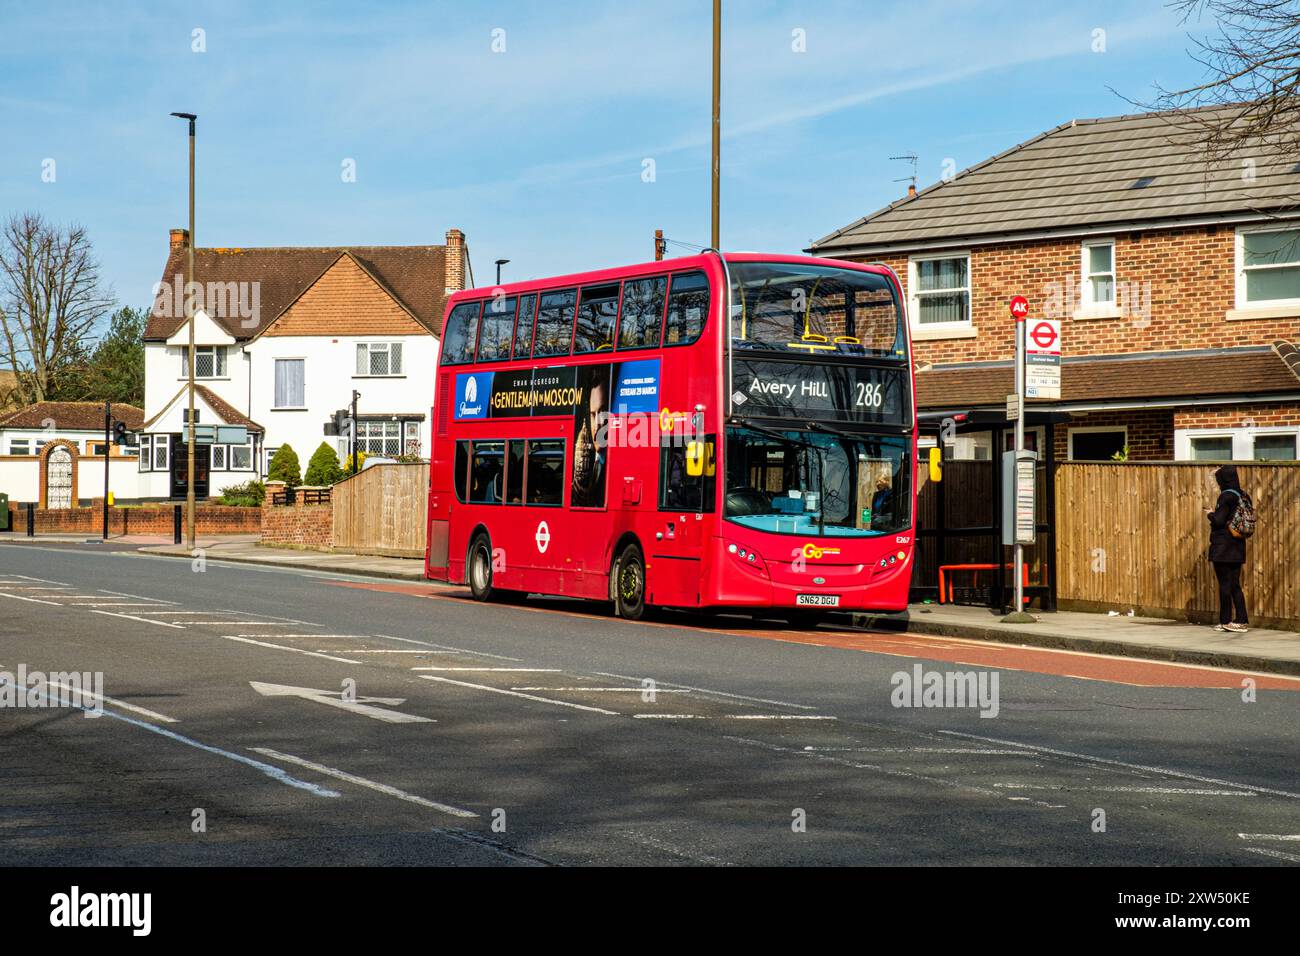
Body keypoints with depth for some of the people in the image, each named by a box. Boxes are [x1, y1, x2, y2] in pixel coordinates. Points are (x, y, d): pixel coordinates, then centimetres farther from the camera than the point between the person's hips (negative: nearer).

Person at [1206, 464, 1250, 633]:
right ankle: (1241, 620, 7)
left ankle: (1225, 621, 5)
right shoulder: (1244, 497, 7)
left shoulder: (1226, 496, -16)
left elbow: (1218, 520, -20)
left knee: (1224, 584, 0)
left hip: (1222, 548, -7)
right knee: (1235, 585, 11)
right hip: (1238, 548, 7)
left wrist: (1210, 514, 2)